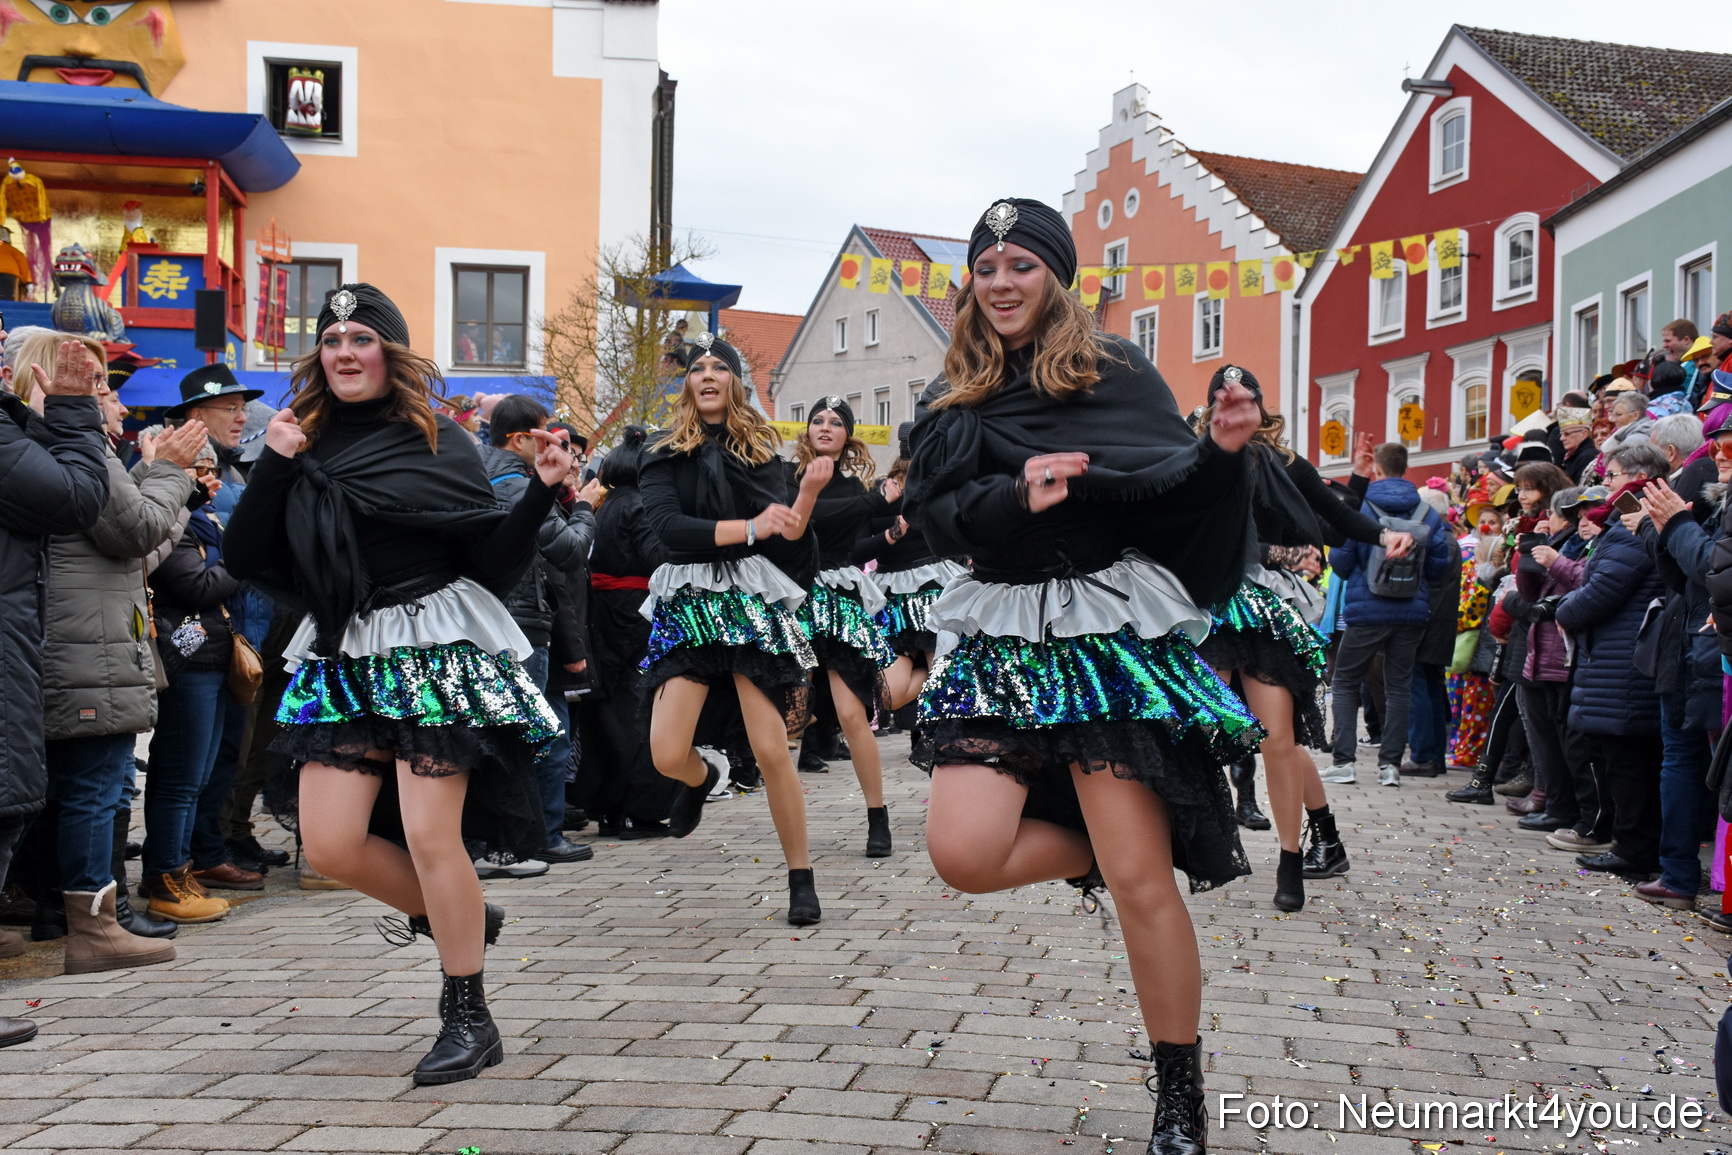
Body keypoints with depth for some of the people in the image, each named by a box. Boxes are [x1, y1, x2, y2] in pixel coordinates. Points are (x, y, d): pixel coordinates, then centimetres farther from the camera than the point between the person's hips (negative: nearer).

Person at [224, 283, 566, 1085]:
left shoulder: (438, 442, 0)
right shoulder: (306, 445, 9)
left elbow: (493, 561, -2)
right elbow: (248, 560, 2)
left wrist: (541, 493, -15)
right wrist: (273, 466, -7)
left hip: (436, 648, -5)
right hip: (343, 658, 5)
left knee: (430, 835, -7)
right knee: (329, 843, 1)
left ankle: (468, 1020, 8)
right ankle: (461, 918, 27)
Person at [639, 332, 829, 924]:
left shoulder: (762, 448, 10)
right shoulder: (664, 455, 7)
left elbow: (788, 537, 4)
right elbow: (668, 525, -10)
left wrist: (808, 493, -14)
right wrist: (749, 528, -16)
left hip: (754, 602, 0)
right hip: (688, 603, 0)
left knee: (771, 751, -8)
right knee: (667, 756, -8)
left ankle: (802, 878, 7)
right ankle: (705, 774, 31)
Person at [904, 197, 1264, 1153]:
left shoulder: (1115, 371, 4)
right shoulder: (954, 397, 12)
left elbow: (1174, 490, -1)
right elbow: (929, 512, 1)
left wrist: (1222, 450, -22)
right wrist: (1014, 496, -17)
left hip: (1111, 632, -3)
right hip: (1002, 637, 4)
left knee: (1141, 881, -6)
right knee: (964, 852, -13)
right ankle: (1116, 843, 17)